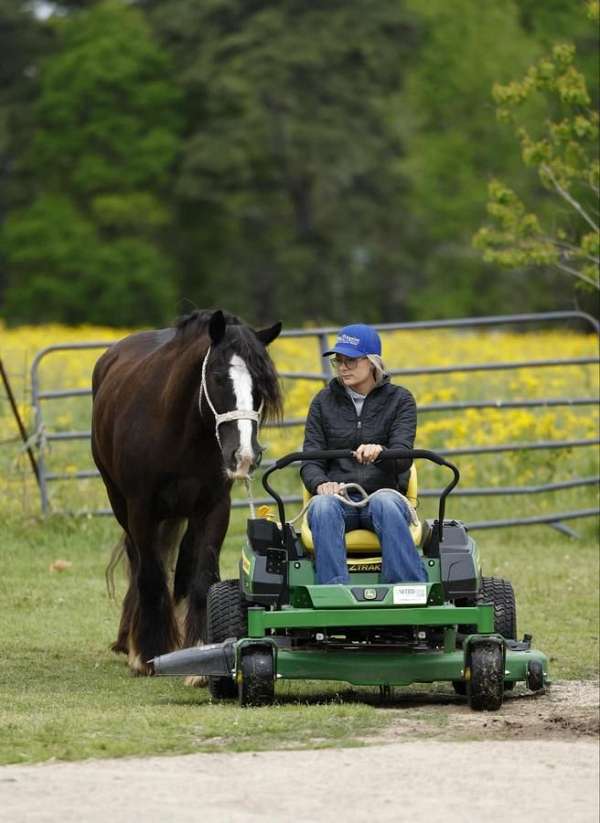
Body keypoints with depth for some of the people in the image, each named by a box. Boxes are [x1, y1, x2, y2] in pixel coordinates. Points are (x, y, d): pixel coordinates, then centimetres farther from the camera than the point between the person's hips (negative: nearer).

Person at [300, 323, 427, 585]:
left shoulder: (399, 400, 8)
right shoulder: (324, 402, 13)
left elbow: (402, 459, -7)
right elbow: (310, 461, 5)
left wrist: (378, 452, -32)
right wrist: (321, 484, -20)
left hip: (385, 494, -1)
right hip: (339, 498, 1)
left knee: (385, 503, -38)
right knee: (323, 505, -35)